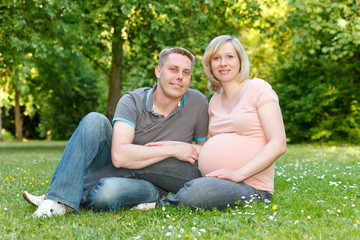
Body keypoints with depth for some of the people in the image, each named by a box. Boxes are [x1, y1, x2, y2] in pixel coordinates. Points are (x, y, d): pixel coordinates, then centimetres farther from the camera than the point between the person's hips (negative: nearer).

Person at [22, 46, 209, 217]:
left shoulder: (197, 103, -8)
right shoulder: (132, 102, -12)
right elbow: (119, 155, -27)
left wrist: (170, 146, -14)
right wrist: (172, 150, -25)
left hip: (151, 185, -2)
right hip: (112, 172, 2)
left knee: (109, 191, -39)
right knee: (95, 120, -25)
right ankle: (59, 198, -29)